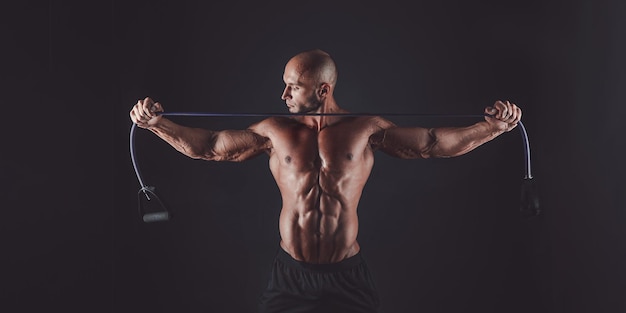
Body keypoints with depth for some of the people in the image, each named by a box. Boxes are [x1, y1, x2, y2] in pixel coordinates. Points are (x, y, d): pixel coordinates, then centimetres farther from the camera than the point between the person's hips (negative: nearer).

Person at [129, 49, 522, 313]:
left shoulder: (366, 130, -1)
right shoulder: (275, 131, 1)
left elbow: (435, 143, 0)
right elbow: (207, 145, 6)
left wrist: (494, 126, -7)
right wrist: (157, 123, -2)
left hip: (347, 274, -1)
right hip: (290, 272, 1)